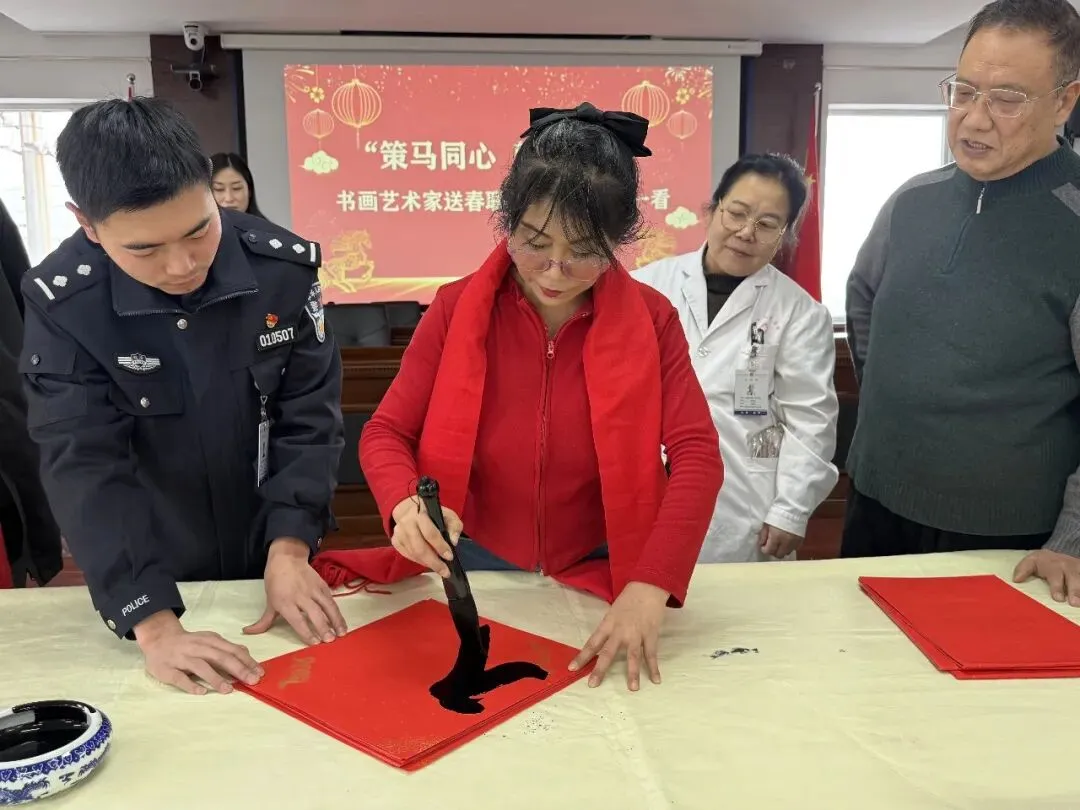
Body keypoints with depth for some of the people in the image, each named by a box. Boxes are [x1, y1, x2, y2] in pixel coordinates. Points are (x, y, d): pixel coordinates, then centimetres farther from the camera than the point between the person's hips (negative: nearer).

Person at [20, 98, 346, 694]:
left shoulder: (285, 267, -17)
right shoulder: (62, 303, -19)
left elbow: (309, 418, -12)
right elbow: (85, 467, -23)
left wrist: (289, 550, -22)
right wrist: (154, 626, -31)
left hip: (276, 562, 1)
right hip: (153, 583, -1)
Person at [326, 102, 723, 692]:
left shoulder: (650, 319, -12)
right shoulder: (456, 309, -11)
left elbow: (697, 457, -18)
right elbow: (385, 434, -9)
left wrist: (648, 589, -30)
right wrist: (407, 506, -31)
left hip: (600, 580, 0)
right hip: (476, 574, 1)